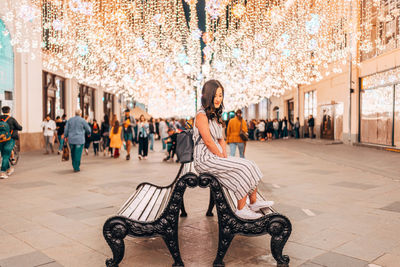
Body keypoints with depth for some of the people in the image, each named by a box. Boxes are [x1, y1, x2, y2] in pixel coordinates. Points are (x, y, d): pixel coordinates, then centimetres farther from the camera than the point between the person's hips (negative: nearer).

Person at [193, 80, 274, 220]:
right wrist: (222, 157, -11)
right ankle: (241, 209, -10)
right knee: (244, 168, -17)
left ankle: (254, 202, 11)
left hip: (216, 157, 9)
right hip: (205, 159, -9)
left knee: (250, 166, 1)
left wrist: (225, 156, 0)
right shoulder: (202, 115, -13)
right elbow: (208, 141, -19)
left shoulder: (216, 116, 16)